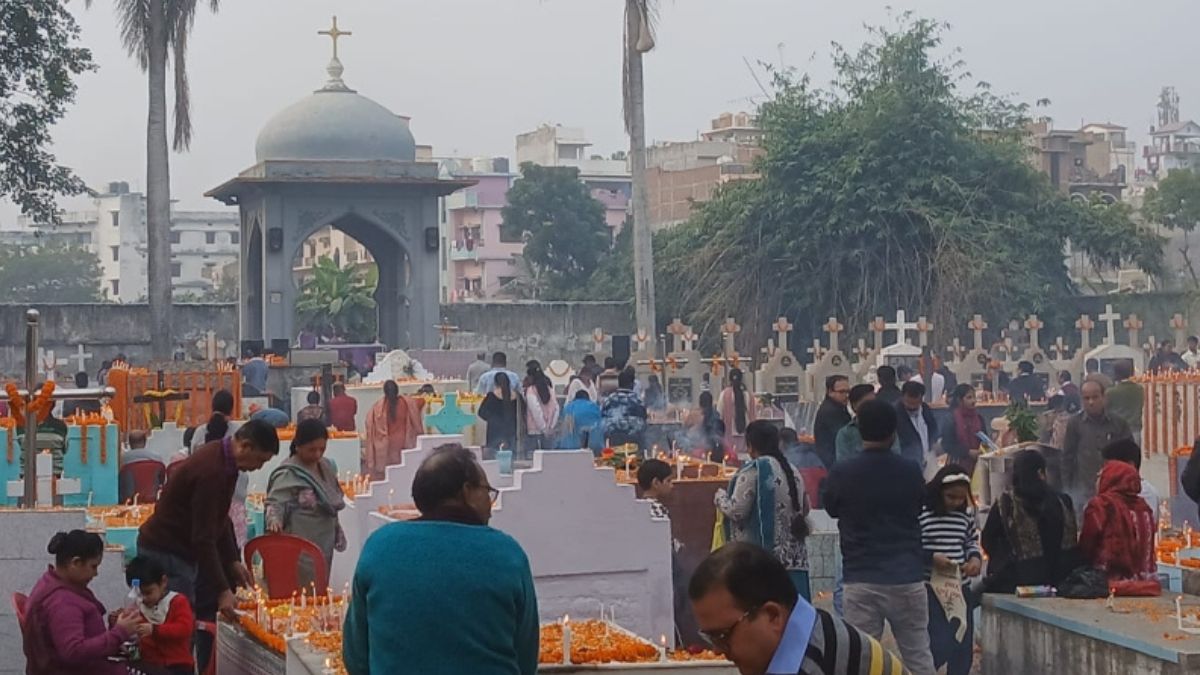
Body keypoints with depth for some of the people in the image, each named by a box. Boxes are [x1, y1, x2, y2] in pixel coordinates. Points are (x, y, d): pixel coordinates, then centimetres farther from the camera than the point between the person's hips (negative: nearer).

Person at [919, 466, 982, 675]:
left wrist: (976, 558, -1)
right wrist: (932, 558, -24)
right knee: (940, 647, -13)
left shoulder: (966, 514, 6)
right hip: (930, 590, -6)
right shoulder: (920, 512, -12)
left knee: (963, 649, 9)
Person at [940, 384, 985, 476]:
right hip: (958, 464, -4)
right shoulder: (951, 419, -7)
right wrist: (968, 452, -15)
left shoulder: (979, 417, 7)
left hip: (976, 464, 4)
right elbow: (946, 445, -8)